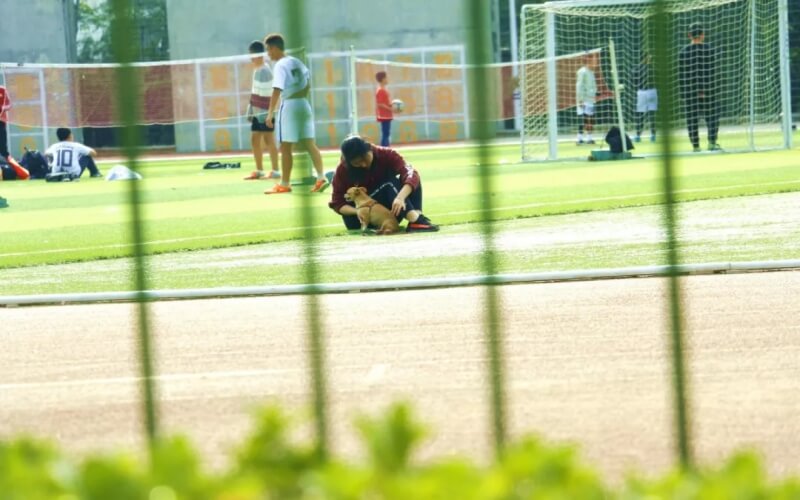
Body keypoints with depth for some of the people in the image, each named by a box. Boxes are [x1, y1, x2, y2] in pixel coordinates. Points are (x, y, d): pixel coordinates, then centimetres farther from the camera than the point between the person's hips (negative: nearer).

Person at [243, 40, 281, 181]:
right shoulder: (257, 70, 12)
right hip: (257, 112, 9)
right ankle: (259, 170, 19)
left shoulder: (264, 71, -16)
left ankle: (275, 171, 2)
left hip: (265, 112, -9)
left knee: (268, 140, -4)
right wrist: (250, 110, 18)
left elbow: (265, 94, -21)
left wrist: (267, 113, -24)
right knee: (255, 140, 11)